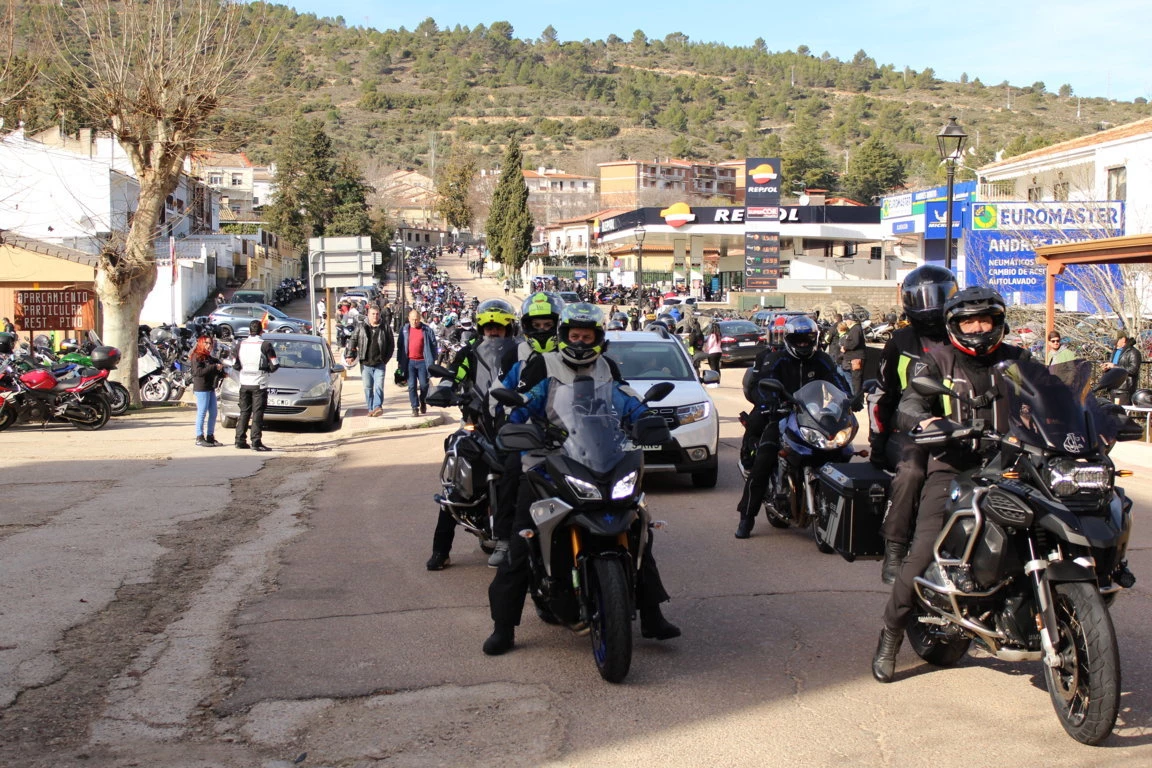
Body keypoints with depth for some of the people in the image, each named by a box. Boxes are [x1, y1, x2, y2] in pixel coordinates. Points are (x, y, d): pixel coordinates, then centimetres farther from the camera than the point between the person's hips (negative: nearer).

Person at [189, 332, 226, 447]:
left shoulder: (209, 357, 20)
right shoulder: (196, 356, -6)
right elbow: (198, 371, -19)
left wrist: (220, 370, 4)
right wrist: (215, 367, -21)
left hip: (211, 388, 9)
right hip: (201, 388, -9)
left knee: (213, 413, 9)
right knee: (202, 413, -6)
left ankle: (210, 436, 17)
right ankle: (199, 438, -3)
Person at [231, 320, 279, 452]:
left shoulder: (240, 345, 4)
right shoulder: (265, 345, -10)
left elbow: (235, 365, 9)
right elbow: (274, 365, -10)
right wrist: (267, 369, 11)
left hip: (244, 383, 5)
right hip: (259, 383, -5)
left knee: (244, 412, 13)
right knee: (257, 413, -3)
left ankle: (240, 440, 14)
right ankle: (256, 442, -8)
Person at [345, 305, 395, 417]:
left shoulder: (385, 328, 4)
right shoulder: (361, 327, 5)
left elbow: (391, 344, 8)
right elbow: (352, 340, 7)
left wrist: (386, 358, 1)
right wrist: (349, 355, -2)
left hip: (380, 364, -1)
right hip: (365, 364, 1)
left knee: (379, 386, -13)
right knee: (368, 387, 5)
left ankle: (378, 406, -18)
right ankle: (370, 409, 11)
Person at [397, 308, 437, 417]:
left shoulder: (427, 330, 2)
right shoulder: (404, 330, 8)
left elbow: (433, 345, 5)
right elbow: (400, 346, 13)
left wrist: (432, 361, 1)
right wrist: (400, 361, 9)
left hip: (422, 362, -1)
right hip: (409, 362, 1)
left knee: (424, 385, 1)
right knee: (412, 386, -1)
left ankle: (422, 402, 28)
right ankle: (415, 407, 6)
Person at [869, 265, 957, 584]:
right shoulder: (900, 343, 10)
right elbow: (882, 394, 9)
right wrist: (877, 440, 1)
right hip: (909, 432, -2)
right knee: (911, 471, -34)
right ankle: (894, 551, -28)